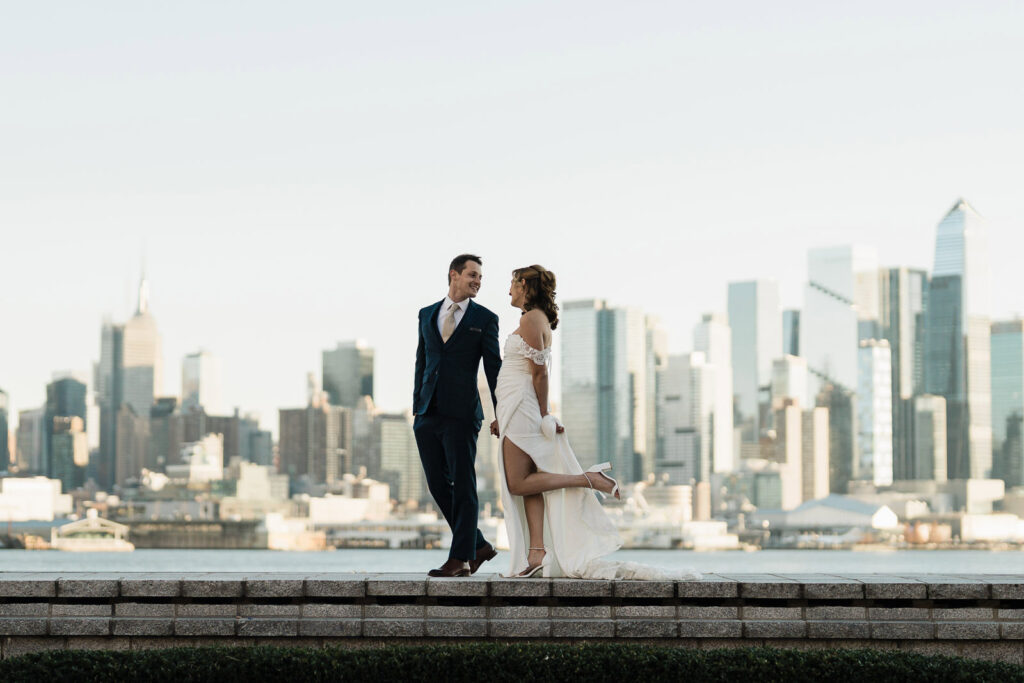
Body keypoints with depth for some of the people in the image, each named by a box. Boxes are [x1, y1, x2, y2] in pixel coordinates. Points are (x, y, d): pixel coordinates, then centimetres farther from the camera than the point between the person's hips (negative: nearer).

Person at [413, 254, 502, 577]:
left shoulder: (484, 319, 3)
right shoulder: (427, 315, 14)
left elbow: (494, 368, 1)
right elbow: (421, 364, 16)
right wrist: (416, 408, 12)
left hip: (461, 413, -5)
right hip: (428, 415, 5)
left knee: (463, 486, -3)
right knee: (438, 485, 7)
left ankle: (460, 559, 0)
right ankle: (479, 545, 19)